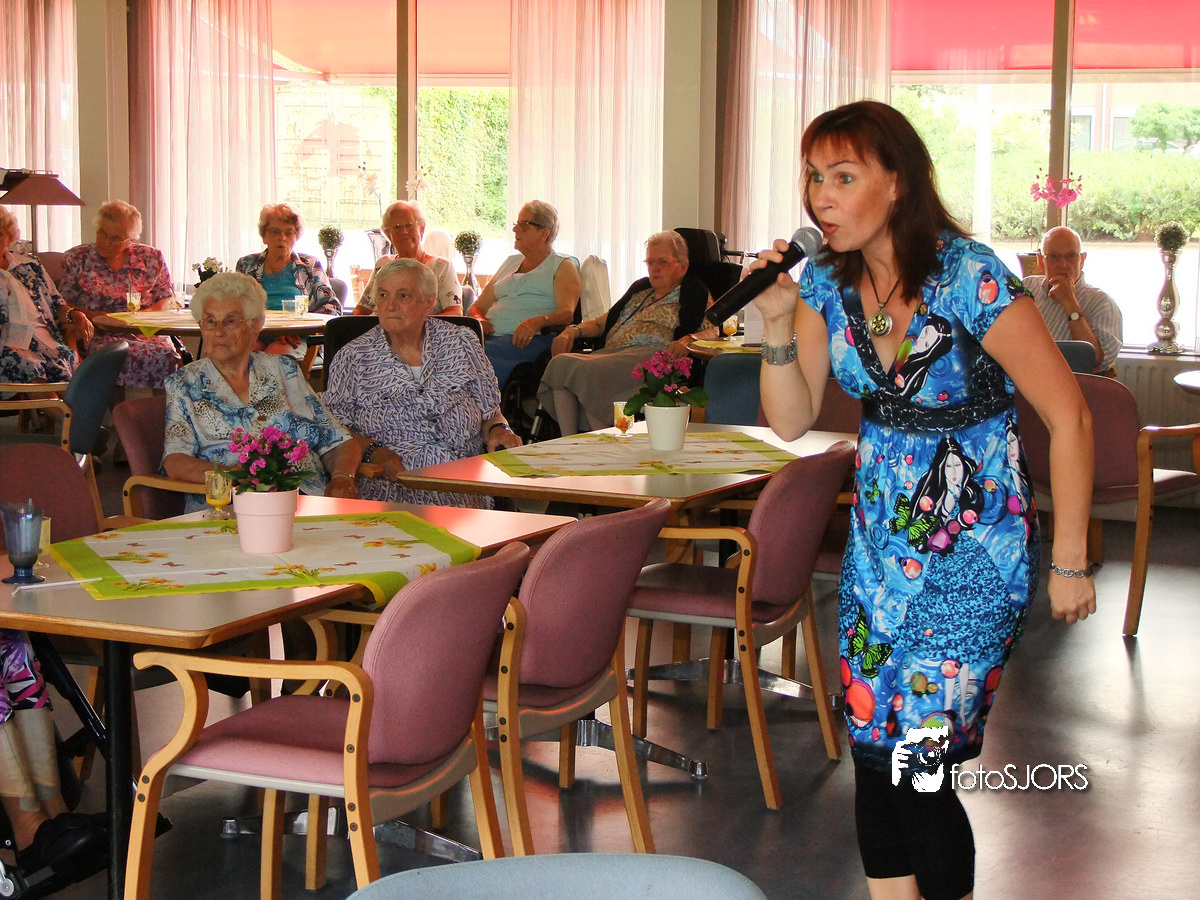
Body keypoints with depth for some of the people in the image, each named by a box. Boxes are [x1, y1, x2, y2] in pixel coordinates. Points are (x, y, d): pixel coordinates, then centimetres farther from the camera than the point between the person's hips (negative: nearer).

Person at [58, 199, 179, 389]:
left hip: (144, 332, 2)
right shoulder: (76, 259, 11)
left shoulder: (151, 259, 15)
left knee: (168, 356, -33)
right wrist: (93, 316, -11)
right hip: (98, 336, -1)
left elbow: (166, 299, 16)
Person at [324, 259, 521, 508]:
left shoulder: (462, 343, 13)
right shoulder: (353, 357, 9)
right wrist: (372, 451, -12)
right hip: (390, 484, -1)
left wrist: (497, 430, -4)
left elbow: (489, 412, 18)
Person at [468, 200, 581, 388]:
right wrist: (478, 319, 2)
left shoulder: (563, 267, 13)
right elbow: (478, 306, 29)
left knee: (483, 355, -38)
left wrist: (538, 321, -26)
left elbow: (567, 313, -4)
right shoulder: (510, 263, 32)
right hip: (492, 335, 5)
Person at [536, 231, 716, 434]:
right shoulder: (640, 289, 32)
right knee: (561, 364, -22)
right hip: (609, 355, 7)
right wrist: (573, 330, 12)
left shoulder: (693, 293, 12)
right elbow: (602, 322, 33)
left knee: (589, 370, -33)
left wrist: (688, 339, -24)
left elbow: (713, 331, -2)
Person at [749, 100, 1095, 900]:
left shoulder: (970, 278, -19)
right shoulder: (827, 280, 0)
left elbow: (1069, 419, -15)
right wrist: (778, 321, -14)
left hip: (974, 543, -6)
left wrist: (1071, 563, -11)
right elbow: (792, 421, 1)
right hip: (882, 537, 6)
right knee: (872, 749, 7)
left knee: (916, 762, -6)